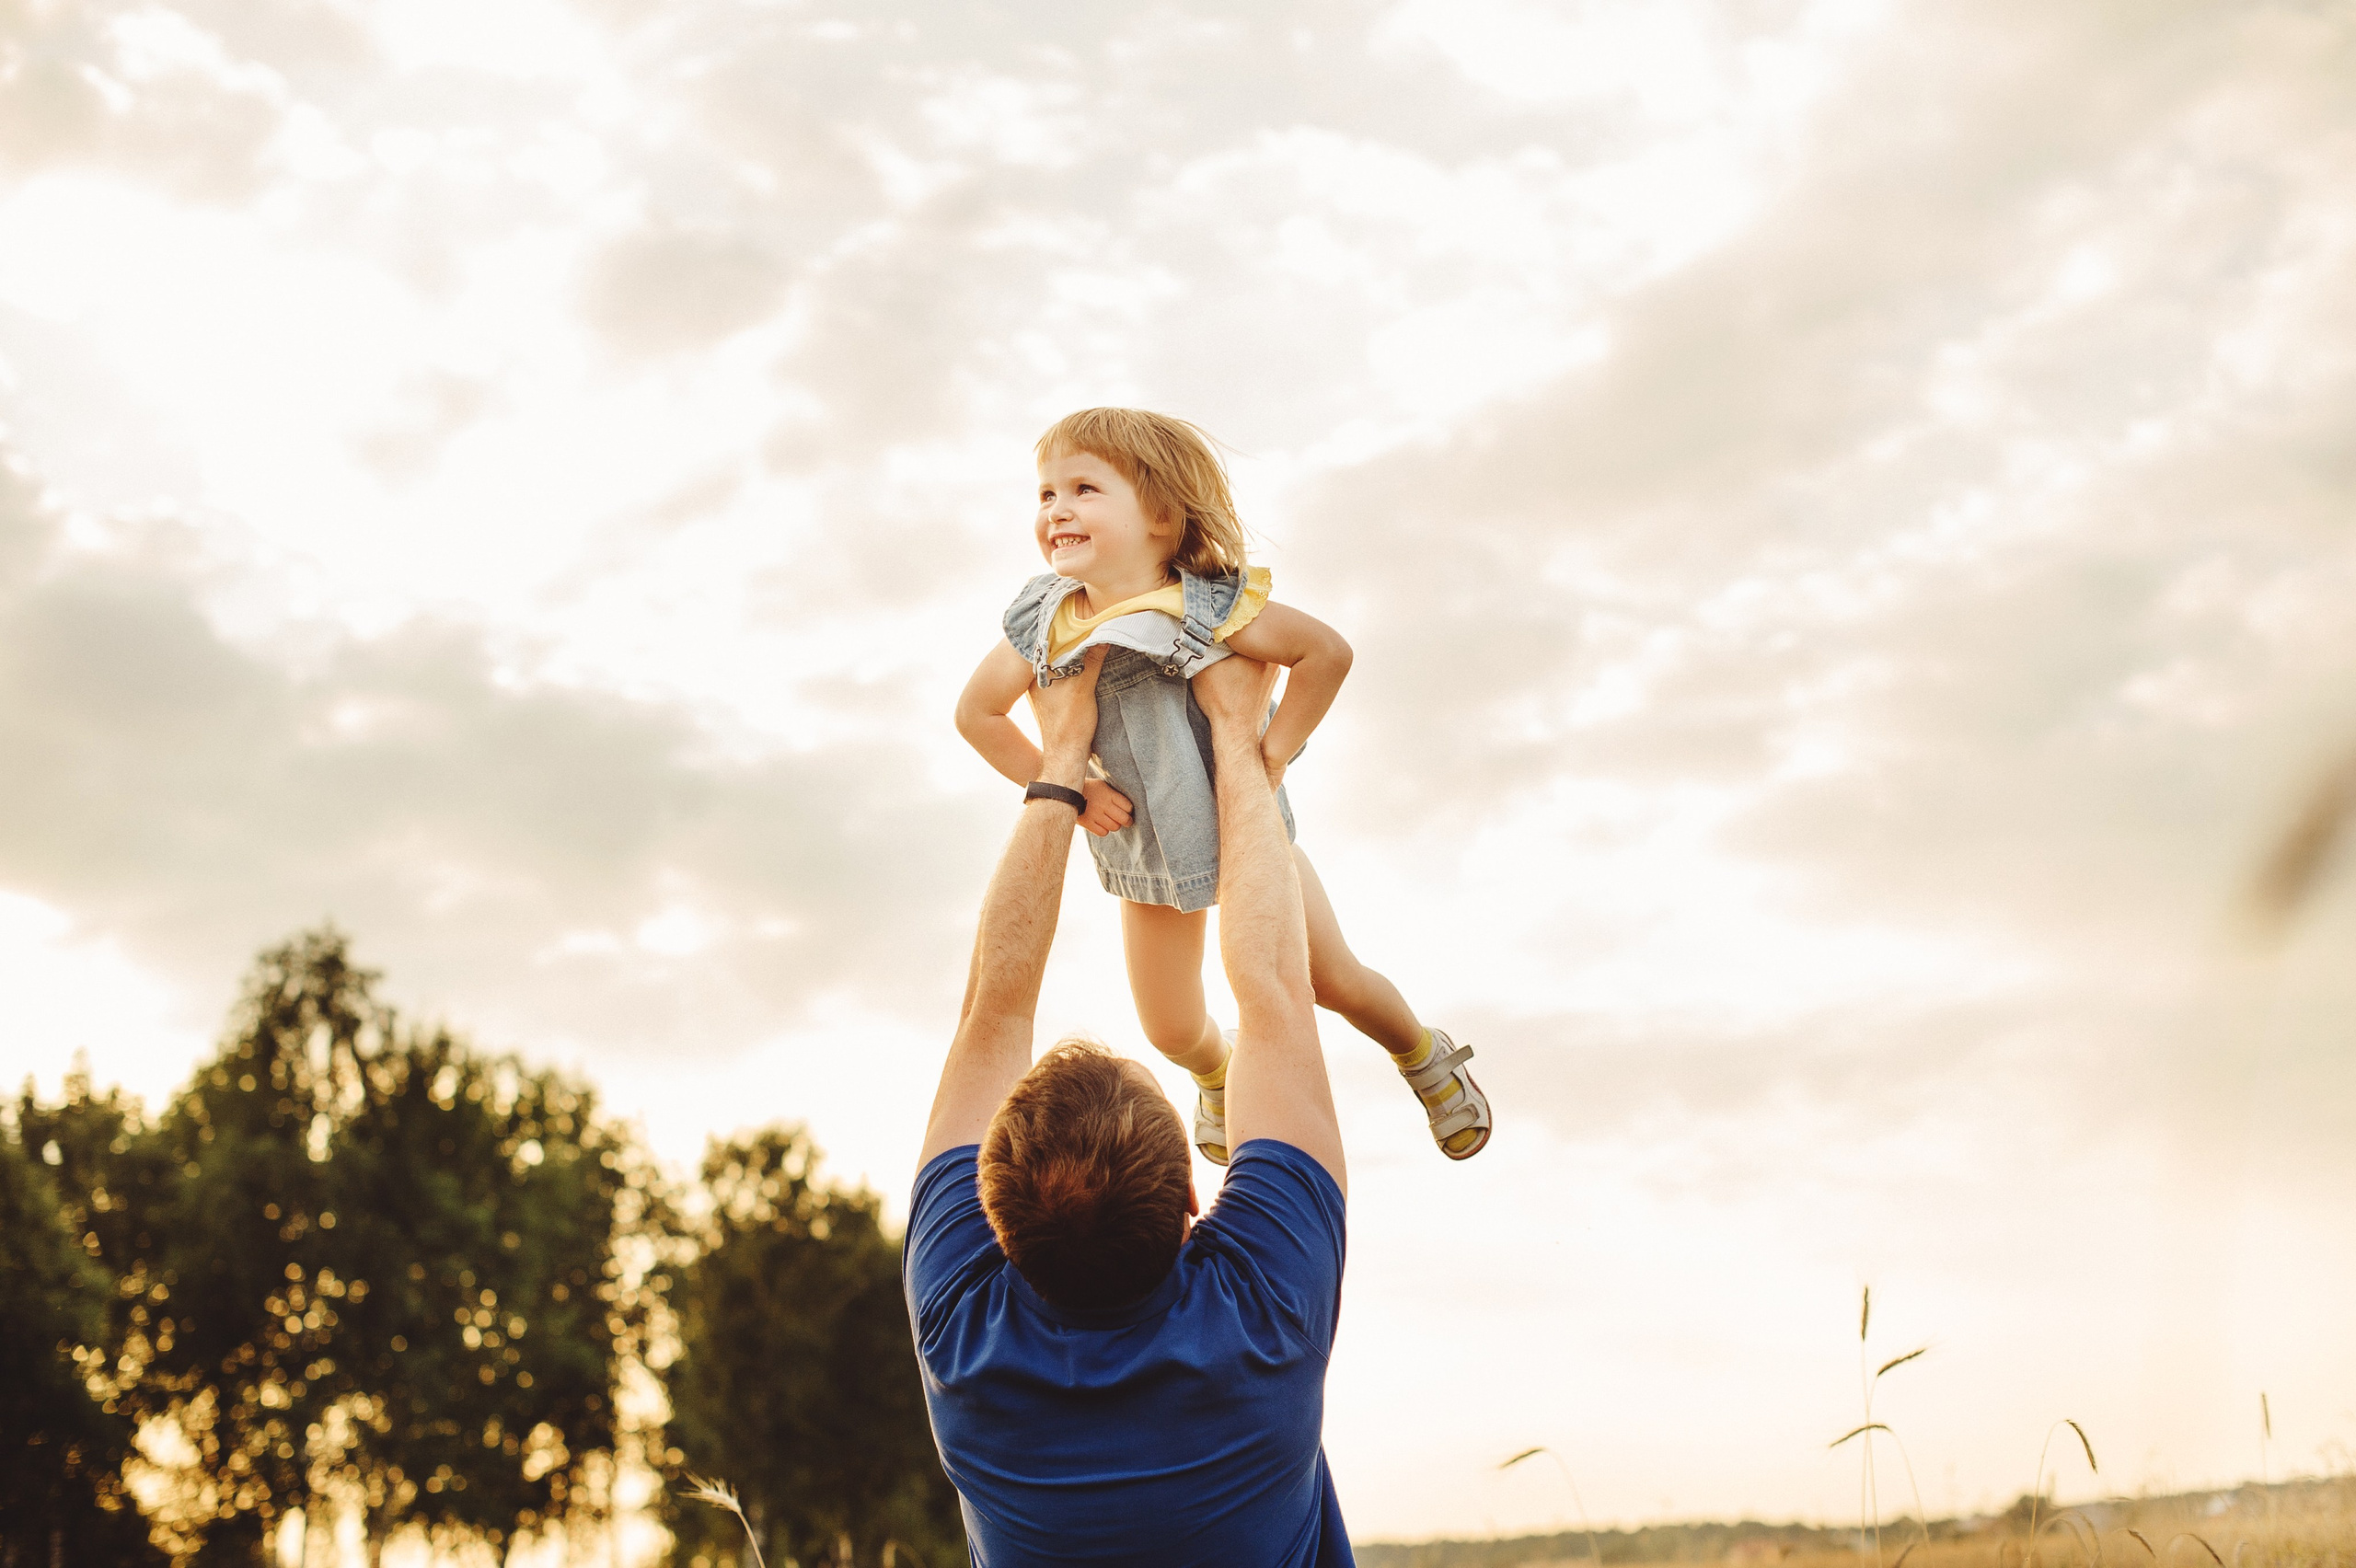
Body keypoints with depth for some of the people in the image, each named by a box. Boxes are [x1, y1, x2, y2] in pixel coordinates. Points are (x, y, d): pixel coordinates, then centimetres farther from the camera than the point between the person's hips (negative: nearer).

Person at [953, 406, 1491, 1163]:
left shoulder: (1204, 606, -26)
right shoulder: (1043, 626, -15)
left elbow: (1327, 650, -23)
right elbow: (976, 712, -1)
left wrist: (1272, 755, -22)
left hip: (1243, 829, -3)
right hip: (1140, 858, 3)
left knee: (1331, 979, 6)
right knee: (1171, 1030, 10)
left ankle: (1423, 1056, 38)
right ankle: (1216, 1074, 48)